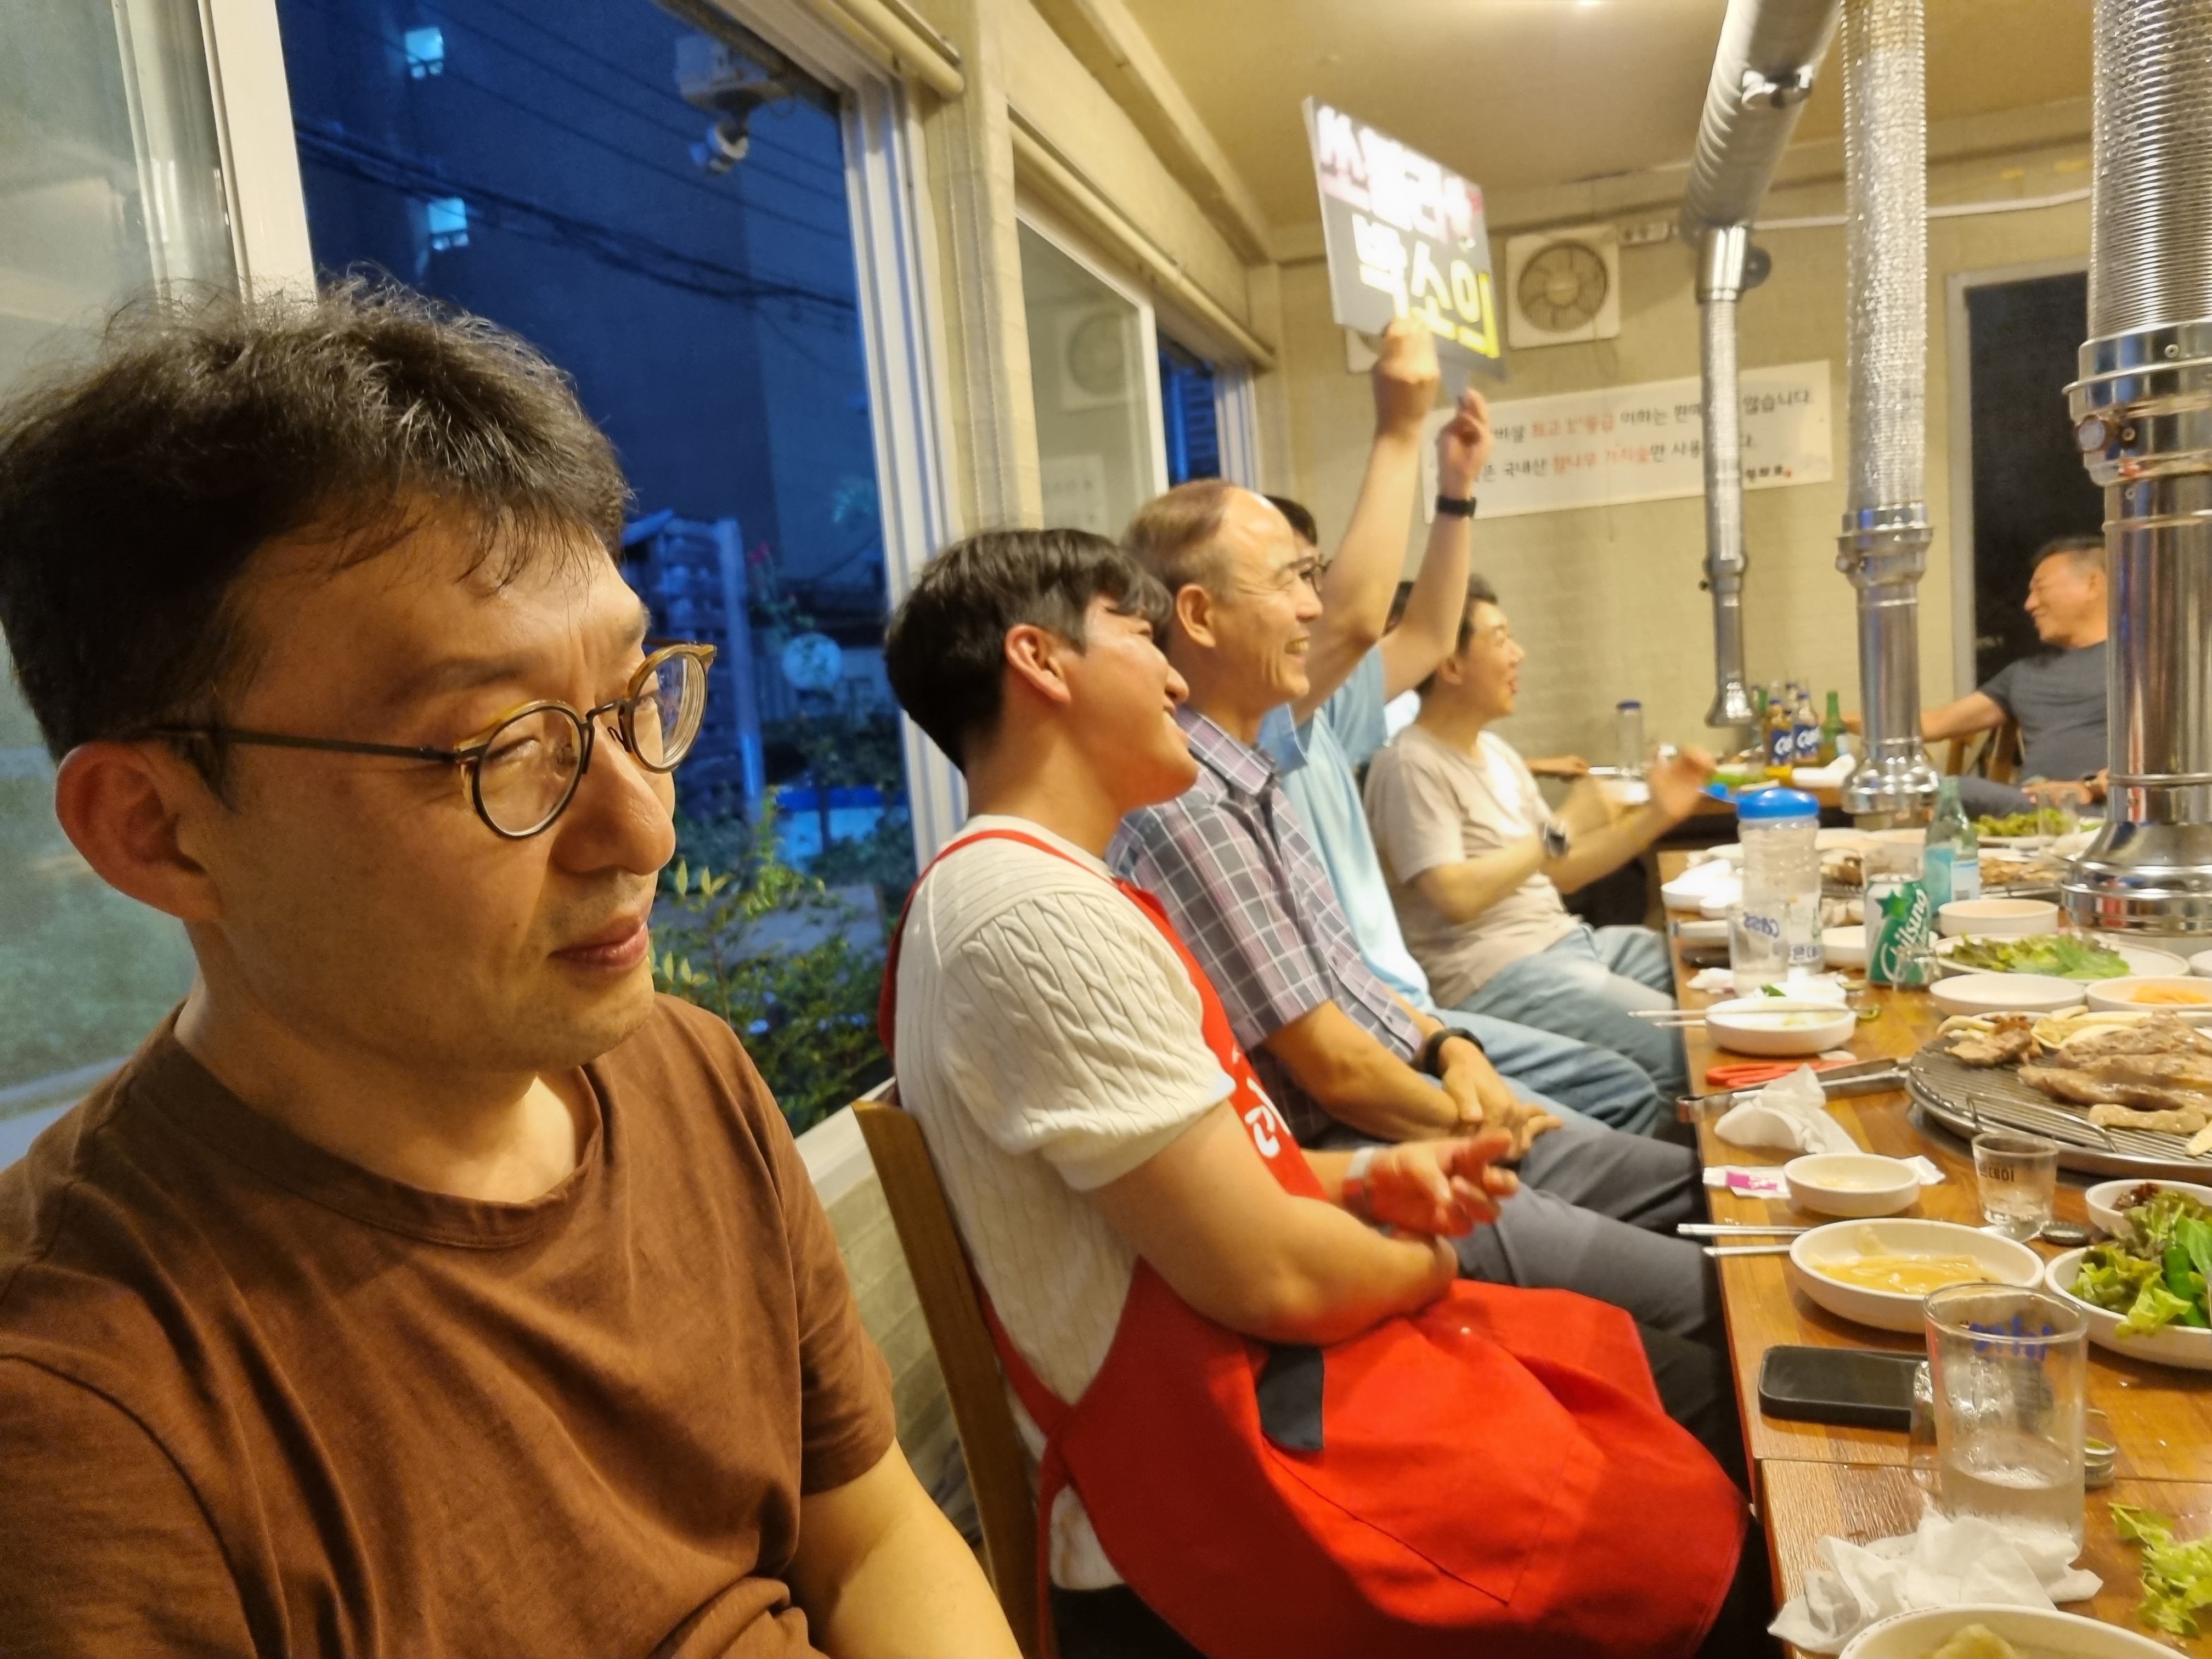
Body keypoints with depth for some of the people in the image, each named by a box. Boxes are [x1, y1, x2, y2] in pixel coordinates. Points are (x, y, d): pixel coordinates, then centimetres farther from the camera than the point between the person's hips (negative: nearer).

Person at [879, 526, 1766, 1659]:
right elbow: (1271, 1275, -25)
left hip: (1254, 1380, 10)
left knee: (1666, 1379, 18)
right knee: (1703, 1546, 2)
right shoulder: (1040, 913, -25)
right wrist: (1425, 1262, -4)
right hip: (1234, 1479, -10)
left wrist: (1365, 1183, 1)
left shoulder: (1047, 886, 8)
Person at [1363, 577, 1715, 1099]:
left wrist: (1656, 816, 5)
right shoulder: (1412, 765, -14)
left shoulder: (1496, 751, 15)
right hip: (1495, 975, -10)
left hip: (1566, 940, 10)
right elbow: (1457, 896, -25)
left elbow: (1559, 873, 16)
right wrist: (1561, 829, -17)